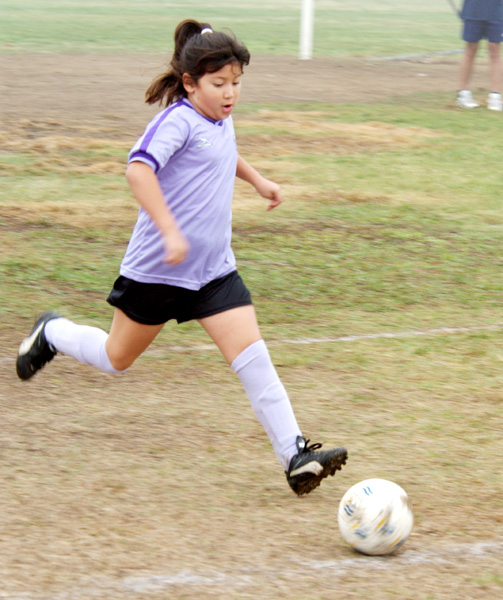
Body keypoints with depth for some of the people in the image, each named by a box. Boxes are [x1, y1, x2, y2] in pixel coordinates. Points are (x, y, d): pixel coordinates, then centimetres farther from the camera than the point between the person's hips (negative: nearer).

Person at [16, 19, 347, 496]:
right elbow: (139, 170, -34)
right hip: (157, 269, -6)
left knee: (252, 357, -8)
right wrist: (170, 232, -39)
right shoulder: (179, 120, -18)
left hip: (214, 269, 6)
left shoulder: (221, 122, 9)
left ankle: (295, 456, -12)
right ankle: (51, 334, 42)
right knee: (117, 359, 13)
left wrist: (257, 179, 35)